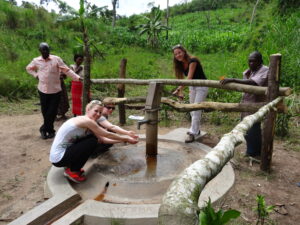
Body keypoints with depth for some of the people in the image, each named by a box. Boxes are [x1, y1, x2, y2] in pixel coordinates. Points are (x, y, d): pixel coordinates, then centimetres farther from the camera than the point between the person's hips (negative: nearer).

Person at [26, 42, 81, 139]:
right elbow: (28, 68, 22)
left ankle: (44, 129, 21)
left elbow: (67, 70, -9)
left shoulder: (56, 59, -5)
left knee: (52, 112, 2)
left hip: (55, 90, -2)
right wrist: (36, 75, 4)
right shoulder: (36, 61, 4)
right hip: (43, 90, 2)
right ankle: (50, 130, 26)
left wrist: (78, 78, -21)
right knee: (45, 111, 9)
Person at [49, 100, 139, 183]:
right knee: (92, 141, -15)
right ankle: (72, 171, -1)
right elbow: (107, 134, -12)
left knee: (93, 138, 5)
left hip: (65, 151, 9)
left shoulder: (87, 124, 9)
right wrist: (126, 139, -3)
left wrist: (123, 140, 7)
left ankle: (72, 166, 15)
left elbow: (102, 139, 10)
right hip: (58, 158, -9)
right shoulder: (86, 120, -18)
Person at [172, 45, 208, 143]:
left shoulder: (192, 61, -24)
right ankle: (196, 129, 29)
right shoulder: (181, 64, 0)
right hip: (192, 86, 8)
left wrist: (179, 89, -41)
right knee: (192, 109, 14)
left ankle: (192, 133, -9)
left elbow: (189, 77, -33)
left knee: (196, 109, -11)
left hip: (201, 86, -8)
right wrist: (181, 91, -16)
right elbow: (181, 78, -3)